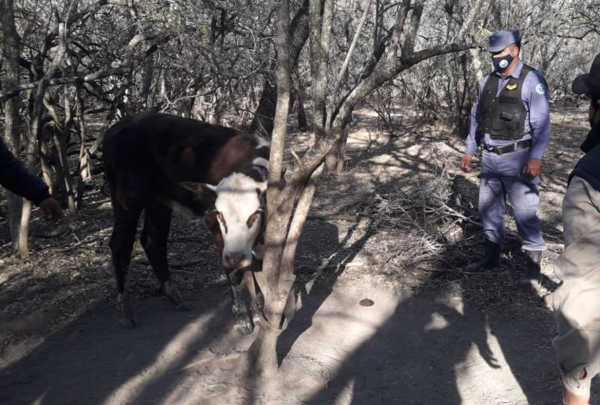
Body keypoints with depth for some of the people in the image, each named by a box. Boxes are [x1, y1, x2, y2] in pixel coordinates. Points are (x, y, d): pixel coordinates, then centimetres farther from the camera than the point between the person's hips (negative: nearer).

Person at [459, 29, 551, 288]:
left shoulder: (531, 80, -9)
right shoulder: (487, 81, 9)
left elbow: (541, 123, -13)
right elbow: (477, 118, 16)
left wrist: (535, 158, -21)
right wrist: (469, 150, 14)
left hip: (516, 159, -6)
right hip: (489, 157, 7)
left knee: (524, 212, -3)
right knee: (489, 208, 13)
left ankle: (534, 266, 8)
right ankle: (491, 257, 28)